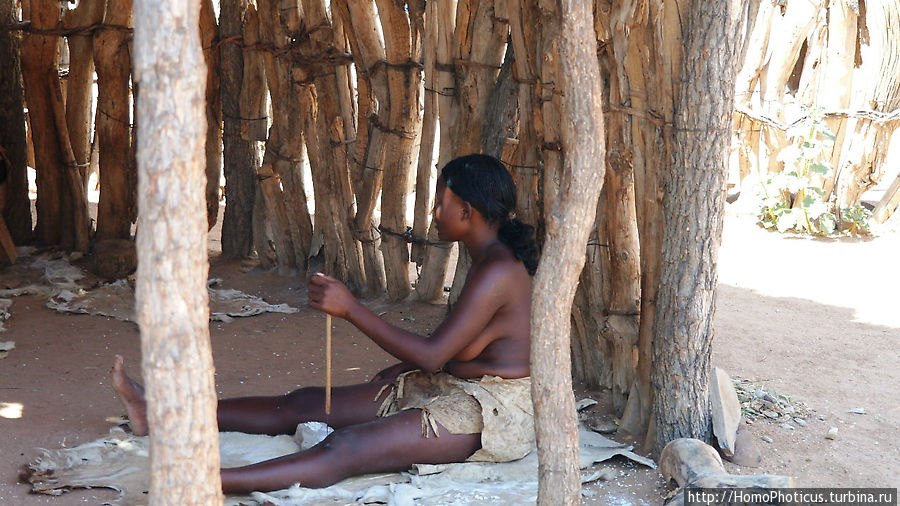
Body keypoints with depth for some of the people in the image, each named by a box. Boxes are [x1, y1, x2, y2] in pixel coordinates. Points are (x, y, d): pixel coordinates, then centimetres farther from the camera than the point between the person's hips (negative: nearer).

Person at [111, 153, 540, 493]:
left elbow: (432, 355, -23)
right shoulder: (487, 261, 13)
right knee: (305, 404, 4)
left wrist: (350, 309, -21)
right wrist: (401, 370, 13)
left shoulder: (497, 272, -19)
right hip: (454, 389, 9)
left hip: (494, 412, -9)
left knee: (347, 449, -30)